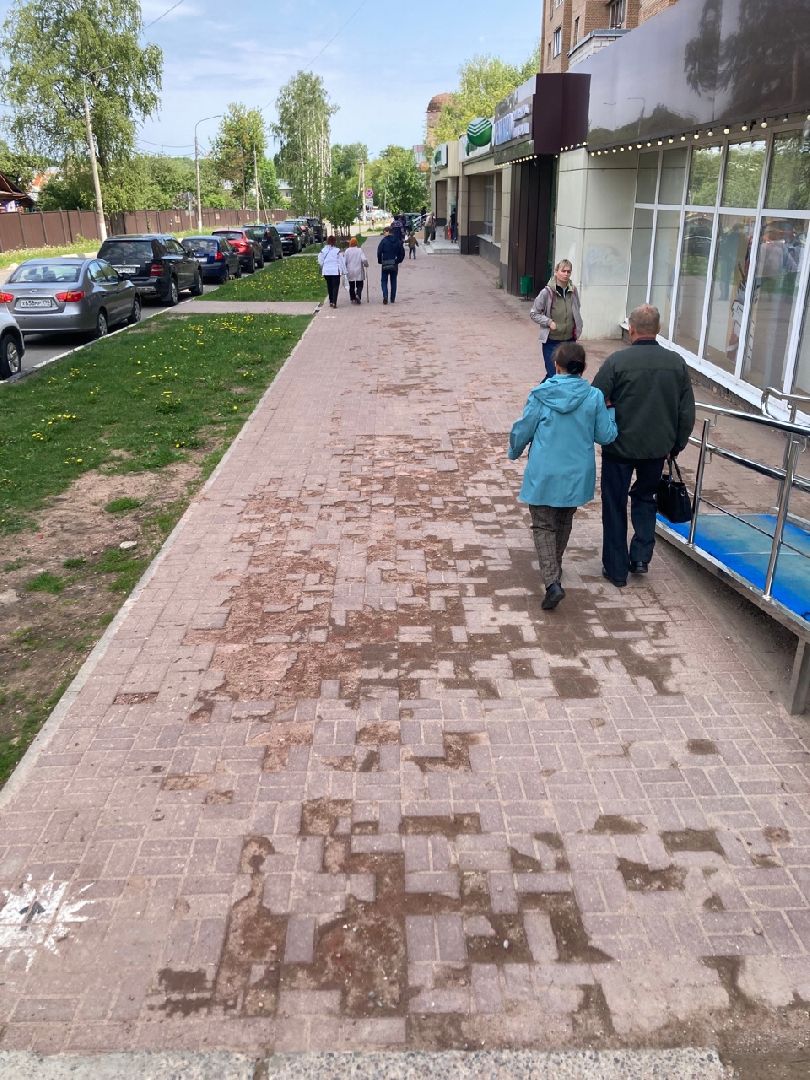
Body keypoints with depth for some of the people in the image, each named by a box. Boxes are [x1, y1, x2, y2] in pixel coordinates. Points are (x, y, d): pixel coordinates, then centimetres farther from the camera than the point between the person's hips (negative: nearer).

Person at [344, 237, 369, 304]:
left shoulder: (347, 251, -4)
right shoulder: (360, 250, -6)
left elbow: (344, 261, -3)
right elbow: (364, 259, -14)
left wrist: (345, 269, 13)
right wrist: (366, 265, 5)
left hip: (350, 272, 1)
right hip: (359, 272, -1)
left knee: (351, 286, 12)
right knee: (359, 285, 8)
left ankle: (353, 299, 13)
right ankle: (358, 295, -16)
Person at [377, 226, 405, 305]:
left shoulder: (384, 241, -8)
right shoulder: (398, 241, 5)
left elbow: (379, 252, -12)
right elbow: (402, 253, 5)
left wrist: (380, 261, 1)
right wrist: (398, 261, 12)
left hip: (385, 265, -3)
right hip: (395, 265, 4)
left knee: (384, 281, 5)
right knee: (393, 281, 12)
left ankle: (385, 296, -16)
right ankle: (393, 299, 13)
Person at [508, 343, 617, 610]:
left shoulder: (540, 395, -11)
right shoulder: (594, 397, -8)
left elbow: (522, 431, -3)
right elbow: (606, 436, -2)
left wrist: (514, 452, 17)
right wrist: (610, 410, 16)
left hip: (544, 473, -2)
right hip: (577, 475, 3)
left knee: (543, 525, 5)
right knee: (564, 523, 23)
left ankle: (552, 582, -12)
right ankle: (554, 569, 41)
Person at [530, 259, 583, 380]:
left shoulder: (573, 291, 0)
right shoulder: (547, 292, -13)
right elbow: (534, 313, -5)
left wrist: (578, 328, 7)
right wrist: (549, 322, -16)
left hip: (569, 340, 4)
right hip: (551, 341, -4)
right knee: (553, 375, -1)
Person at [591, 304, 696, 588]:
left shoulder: (617, 361, -14)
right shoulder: (677, 363, -2)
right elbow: (687, 413, 4)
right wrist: (675, 446, 15)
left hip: (620, 447, -3)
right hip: (657, 448, 3)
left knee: (615, 508, 11)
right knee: (645, 498, 26)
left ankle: (616, 570, 18)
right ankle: (641, 557, 19)